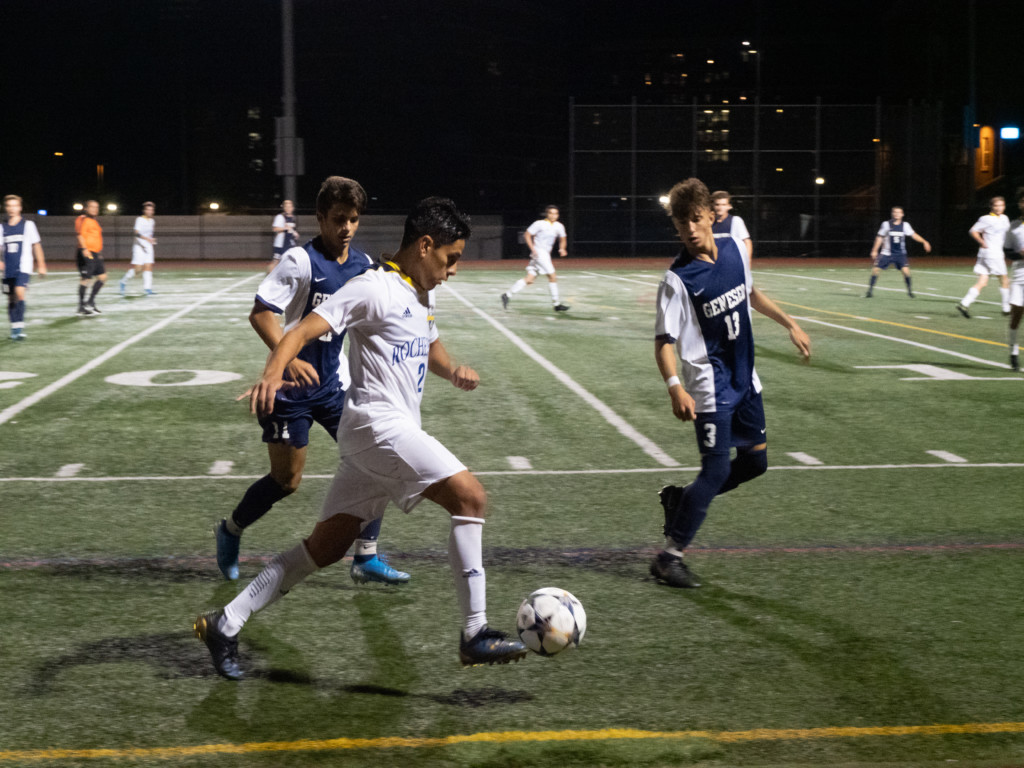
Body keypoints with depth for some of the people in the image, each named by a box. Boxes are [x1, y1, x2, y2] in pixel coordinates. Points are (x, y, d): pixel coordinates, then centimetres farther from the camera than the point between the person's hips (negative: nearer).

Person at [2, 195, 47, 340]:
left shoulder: (28, 225, 1)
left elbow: (36, 245, 6)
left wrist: (41, 265, 6)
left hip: (23, 267, -4)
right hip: (8, 269, 4)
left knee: (19, 293, -22)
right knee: (11, 299, 8)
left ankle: (20, 328, -20)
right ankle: (14, 329, 19)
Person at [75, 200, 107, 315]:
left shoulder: (94, 221, 21)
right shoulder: (84, 220, -9)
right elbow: (80, 235, -20)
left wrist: (100, 253, 31)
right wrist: (84, 249, -31)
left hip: (96, 254, 10)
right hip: (86, 253, -10)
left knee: (102, 276, 8)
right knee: (85, 279, -8)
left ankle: (90, 302, 15)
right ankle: (82, 307, -2)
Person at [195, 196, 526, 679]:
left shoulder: (421, 295, 21)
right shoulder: (375, 288, -8)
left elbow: (430, 347, 37)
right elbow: (304, 331, -16)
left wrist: (453, 371, 14)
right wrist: (273, 372, -35)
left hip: (396, 432, 10)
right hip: (377, 421, -10)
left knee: (326, 548, 9)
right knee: (470, 496, -19)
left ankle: (225, 625, 15)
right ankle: (475, 635, -18)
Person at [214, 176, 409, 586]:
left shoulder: (364, 265, 2)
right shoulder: (300, 260, -16)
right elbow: (260, 313, -19)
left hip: (335, 383, 6)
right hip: (291, 385, -6)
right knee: (287, 480, 3)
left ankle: (366, 557, 5)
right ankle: (230, 530, 30)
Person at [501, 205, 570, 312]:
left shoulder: (559, 226, 10)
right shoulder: (539, 224, -7)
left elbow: (562, 239, 22)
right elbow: (527, 235, -4)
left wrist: (562, 249, 0)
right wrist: (533, 249, -15)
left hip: (546, 254, 7)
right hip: (539, 252, -7)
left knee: (529, 279, 1)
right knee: (552, 276, -11)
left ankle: (508, 295, 4)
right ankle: (556, 303, -3)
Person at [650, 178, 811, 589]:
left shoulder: (733, 248, -1)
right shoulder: (678, 280, -20)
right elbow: (664, 340, -20)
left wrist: (790, 324, 21)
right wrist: (674, 386, -35)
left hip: (744, 380, 7)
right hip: (710, 388, -7)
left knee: (755, 461, 13)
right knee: (717, 469, -10)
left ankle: (679, 499, 30)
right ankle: (669, 557, 1)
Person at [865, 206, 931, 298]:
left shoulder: (905, 225, -1)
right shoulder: (886, 224, -3)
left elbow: (913, 235, -3)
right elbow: (880, 238, 4)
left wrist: (924, 242, -15)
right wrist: (874, 250, 4)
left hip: (900, 254, 0)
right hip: (887, 253, 0)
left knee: (906, 270, -18)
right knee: (875, 269, -9)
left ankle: (910, 290, 1)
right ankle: (870, 290, 6)